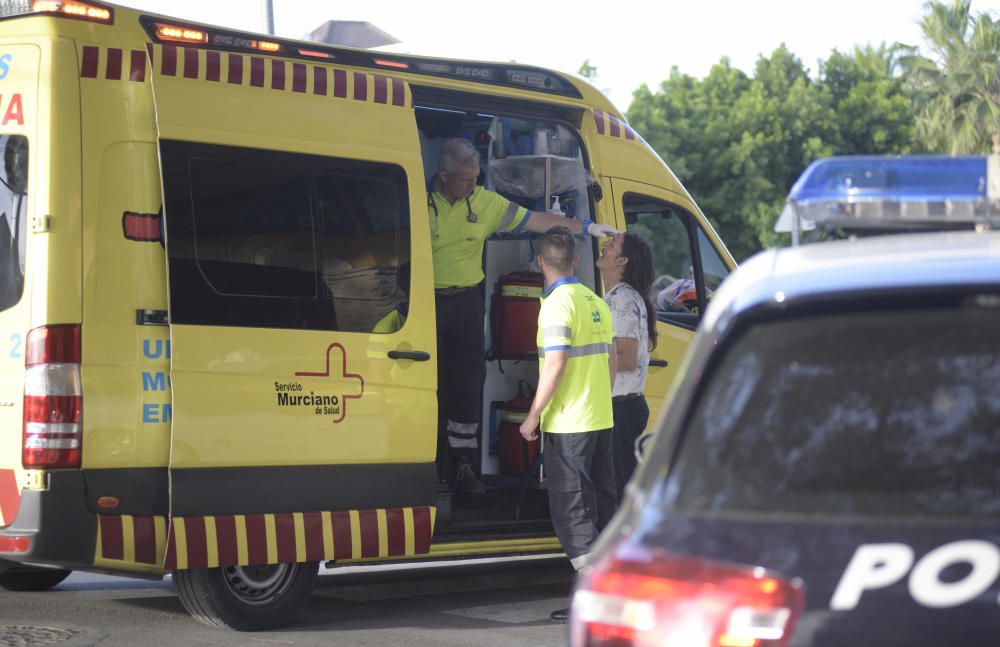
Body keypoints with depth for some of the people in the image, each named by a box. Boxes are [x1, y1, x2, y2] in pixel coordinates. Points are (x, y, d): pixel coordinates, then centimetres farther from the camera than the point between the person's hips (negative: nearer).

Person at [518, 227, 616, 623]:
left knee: (571, 508, -5)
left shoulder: (558, 303, -14)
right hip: (601, 420, 8)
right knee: (601, 504, 13)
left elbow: (555, 365, -20)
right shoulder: (596, 302, 13)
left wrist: (534, 415, -14)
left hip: (567, 424, -8)